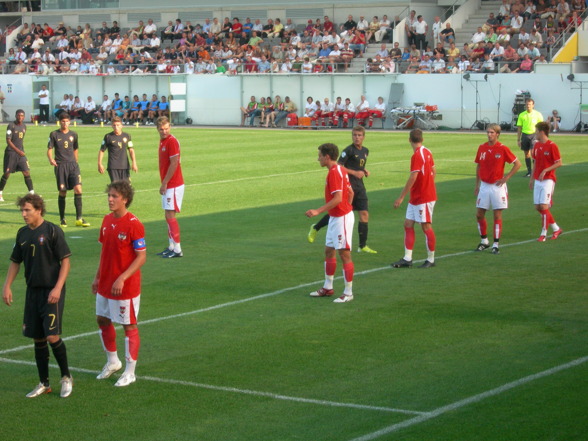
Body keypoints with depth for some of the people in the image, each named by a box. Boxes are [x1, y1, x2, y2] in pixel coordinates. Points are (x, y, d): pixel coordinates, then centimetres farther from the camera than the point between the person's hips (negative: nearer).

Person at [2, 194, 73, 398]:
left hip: (52, 292, -6)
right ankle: (44, 383, 19)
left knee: (52, 336, -13)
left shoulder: (52, 231, -10)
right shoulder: (23, 234, 8)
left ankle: (66, 377, 8)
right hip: (33, 292, 6)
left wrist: (58, 288, -17)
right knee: (38, 338, 8)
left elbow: (65, 261, -10)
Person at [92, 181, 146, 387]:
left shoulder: (134, 224, -18)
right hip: (105, 284, 8)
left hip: (126, 286, -8)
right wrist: (97, 277, 13)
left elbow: (141, 257, -18)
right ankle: (112, 362, 37)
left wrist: (122, 279, -24)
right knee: (102, 320, 17)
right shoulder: (107, 220, 5)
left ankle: (130, 372, 14)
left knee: (129, 326, 3)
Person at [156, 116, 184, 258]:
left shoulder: (172, 141, -15)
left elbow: (174, 164, -19)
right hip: (168, 186, 9)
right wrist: (164, 184, 14)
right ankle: (172, 247, 19)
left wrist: (164, 183, -17)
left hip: (173, 185, -9)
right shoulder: (162, 141, 13)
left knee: (170, 216, -10)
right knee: (168, 216, 12)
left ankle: (177, 250, -7)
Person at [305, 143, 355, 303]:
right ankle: (328, 288, 27)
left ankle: (348, 293, 1)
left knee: (344, 254, -5)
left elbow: (337, 198, -27)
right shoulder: (340, 170, 12)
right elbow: (350, 192, 17)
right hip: (335, 217, 11)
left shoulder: (334, 172, -19)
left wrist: (318, 211, -28)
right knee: (329, 251, 16)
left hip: (342, 218, -11)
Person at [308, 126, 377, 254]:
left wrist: (364, 171, 9)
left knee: (364, 214, -1)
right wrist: (355, 172, -19)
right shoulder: (349, 150, -11)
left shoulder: (365, 151, 13)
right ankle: (315, 228, 22)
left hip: (359, 187, 7)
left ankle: (363, 246, 5)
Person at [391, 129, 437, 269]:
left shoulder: (417, 155, -19)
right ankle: (407, 259, 8)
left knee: (426, 226, -1)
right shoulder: (427, 152, 8)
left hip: (423, 198, -9)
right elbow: (433, 171, 17)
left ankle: (431, 260, 8)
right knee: (408, 224, 8)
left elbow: (412, 178, -22)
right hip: (415, 198, 9)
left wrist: (401, 197, -20)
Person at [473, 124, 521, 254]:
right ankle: (484, 241, 21)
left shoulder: (503, 149, -8)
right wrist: (477, 185, 13)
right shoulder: (482, 148, 4)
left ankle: (496, 245, 5)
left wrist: (506, 178, -9)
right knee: (479, 214, 4)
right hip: (484, 185, 4)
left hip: (497, 186, -4)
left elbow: (517, 164, -4)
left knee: (497, 215, 0)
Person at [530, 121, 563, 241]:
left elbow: (559, 163, -13)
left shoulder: (552, 146, -11)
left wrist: (546, 170, -22)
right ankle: (556, 229, 20)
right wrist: (532, 178, 18)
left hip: (548, 180, -8)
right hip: (537, 181, 8)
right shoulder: (537, 145, 11)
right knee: (538, 207, 6)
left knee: (544, 206, -12)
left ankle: (543, 233, -3)